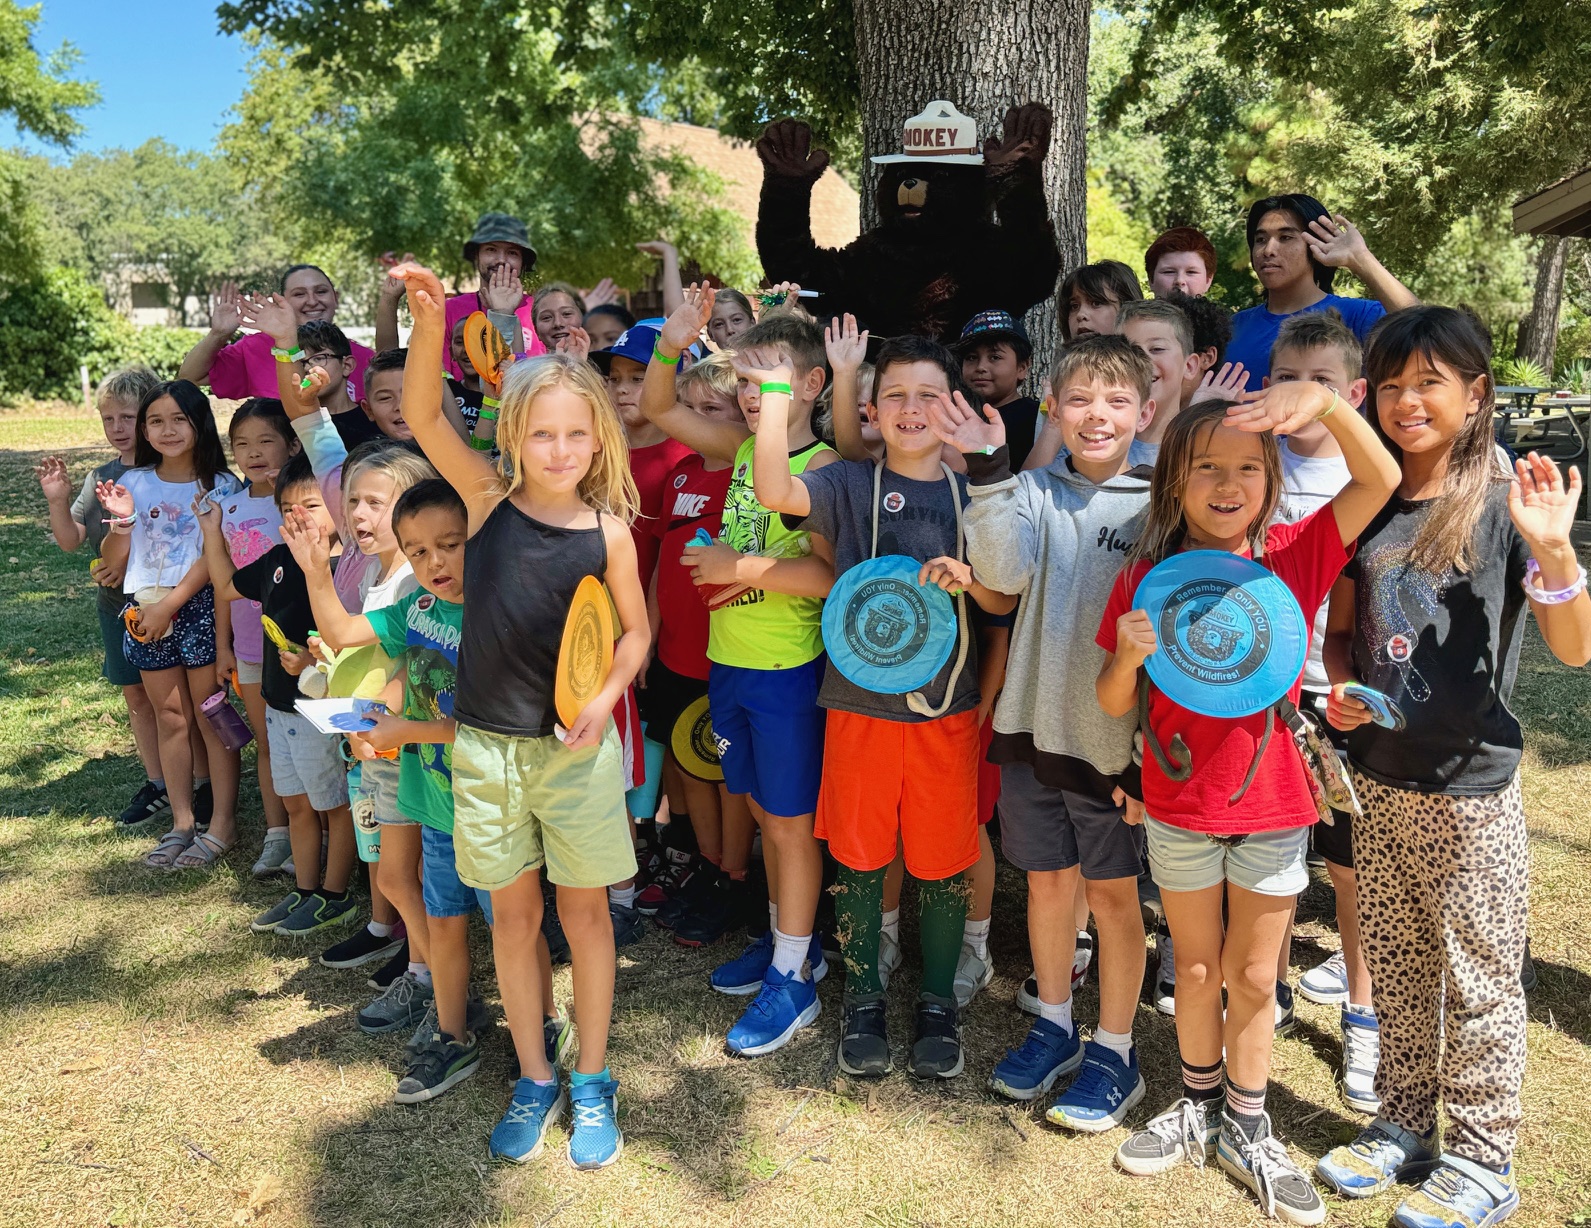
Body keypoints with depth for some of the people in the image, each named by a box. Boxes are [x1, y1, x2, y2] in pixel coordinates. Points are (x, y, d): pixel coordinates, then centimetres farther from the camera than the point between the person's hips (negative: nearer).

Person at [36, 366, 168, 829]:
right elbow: (71, 539, 8)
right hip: (117, 605, 7)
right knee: (135, 694, 14)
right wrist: (56, 498, -7)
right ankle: (157, 786, 27)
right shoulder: (101, 476, 8)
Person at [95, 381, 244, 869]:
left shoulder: (220, 485, -3)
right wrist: (122, 521, -8)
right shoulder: (133, 483, 8)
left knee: (211, 719, 1)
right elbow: (113, 564, 9)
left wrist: (169, 605, -15)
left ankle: (222, 825, 8)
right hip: (144, 610, 4)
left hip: (200, 609, -4)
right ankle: (182, 821, 21)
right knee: (171, 718, 12)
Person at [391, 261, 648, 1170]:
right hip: (487, 742, 1)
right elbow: (424, 418, -16)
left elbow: (637, 628, 3)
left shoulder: (608, 529, -6)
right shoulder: (489, 498, -4)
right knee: (513, 911, 13)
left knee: (584, 909, 10)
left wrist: (605, 698, -13)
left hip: (577, 746, -1)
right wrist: (431, 323, -31)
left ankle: (593, 1082, 28)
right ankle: (534, 1079, 31)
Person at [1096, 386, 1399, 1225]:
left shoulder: (1296, 554, -8)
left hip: (1273, 808, 0)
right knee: (1198, 970, 18)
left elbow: (1382, 481, -22)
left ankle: (1247, 1131, 35)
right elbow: (1113, 704, -5)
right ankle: (1198, 1109, 40)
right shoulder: (1148, 576, -8)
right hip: (1179, 809, 0)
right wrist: (1129, 654, -26)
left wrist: (1325, 401, -36)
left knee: (1255, 978, 14)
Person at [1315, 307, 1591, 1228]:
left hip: (1472, 790, -5)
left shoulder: (1506, 505, -9)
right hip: (1379, 781, 5)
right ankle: (1405, 1126, 35)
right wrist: (1338, 690, -6)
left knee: (1478, 979, 8)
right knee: (1396, 968, 17)